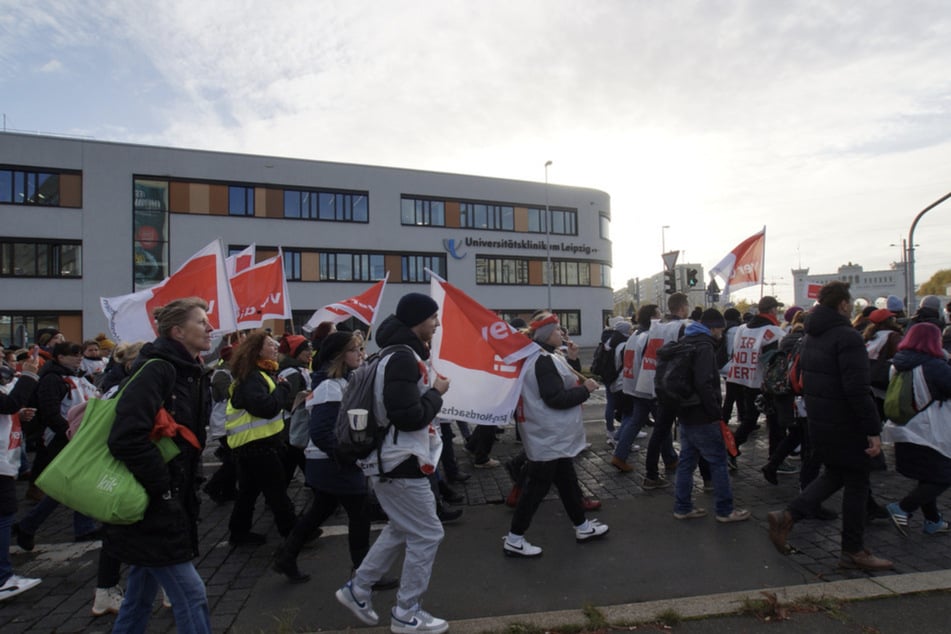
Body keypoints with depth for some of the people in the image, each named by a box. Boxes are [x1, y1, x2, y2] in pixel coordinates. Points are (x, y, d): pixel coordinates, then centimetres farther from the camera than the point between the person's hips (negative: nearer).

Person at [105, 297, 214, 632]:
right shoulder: (156, 369, -19)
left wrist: (188, 486, 12)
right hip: (152, 507, -9)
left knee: (141, 595, 21)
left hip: (165, 505, 9)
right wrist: (163, 486, -20)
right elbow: (127, 438, -28)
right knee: (191, 596, -2)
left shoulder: (192, 373, 10)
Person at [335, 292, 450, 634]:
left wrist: (430, 386, 1)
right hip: (399, 463, -10)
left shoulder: (404, 354, 12)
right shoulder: (403, 359, -22)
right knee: (427, 534, 3)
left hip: (393, 460, 11)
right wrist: (436, 392, -14)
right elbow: (408, 415, -28)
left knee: (401, 529, 23)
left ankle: (357, 590, 34)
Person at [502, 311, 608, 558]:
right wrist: (585, 389, -15)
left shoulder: (539, 357, 11)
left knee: (567, 481, 21)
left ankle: (582, 527, 36)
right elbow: (556, 399, -25)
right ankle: (513, 540, 10)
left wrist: (578, 383, 5)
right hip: (548, 437, -11)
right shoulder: (544, 361, -22)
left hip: (554, 436, 11)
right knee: (538, 486, -1)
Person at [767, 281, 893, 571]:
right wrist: (873, 430, -19)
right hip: (845, 424, -8)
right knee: (856, 482, 7)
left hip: (817, 421, 8)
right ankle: (853, 551, 18)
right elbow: (857, 389, -23)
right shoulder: (847, 336, -18)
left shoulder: (811, 336, 9)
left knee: (834, 474, 20)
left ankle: (787, 516, 7)